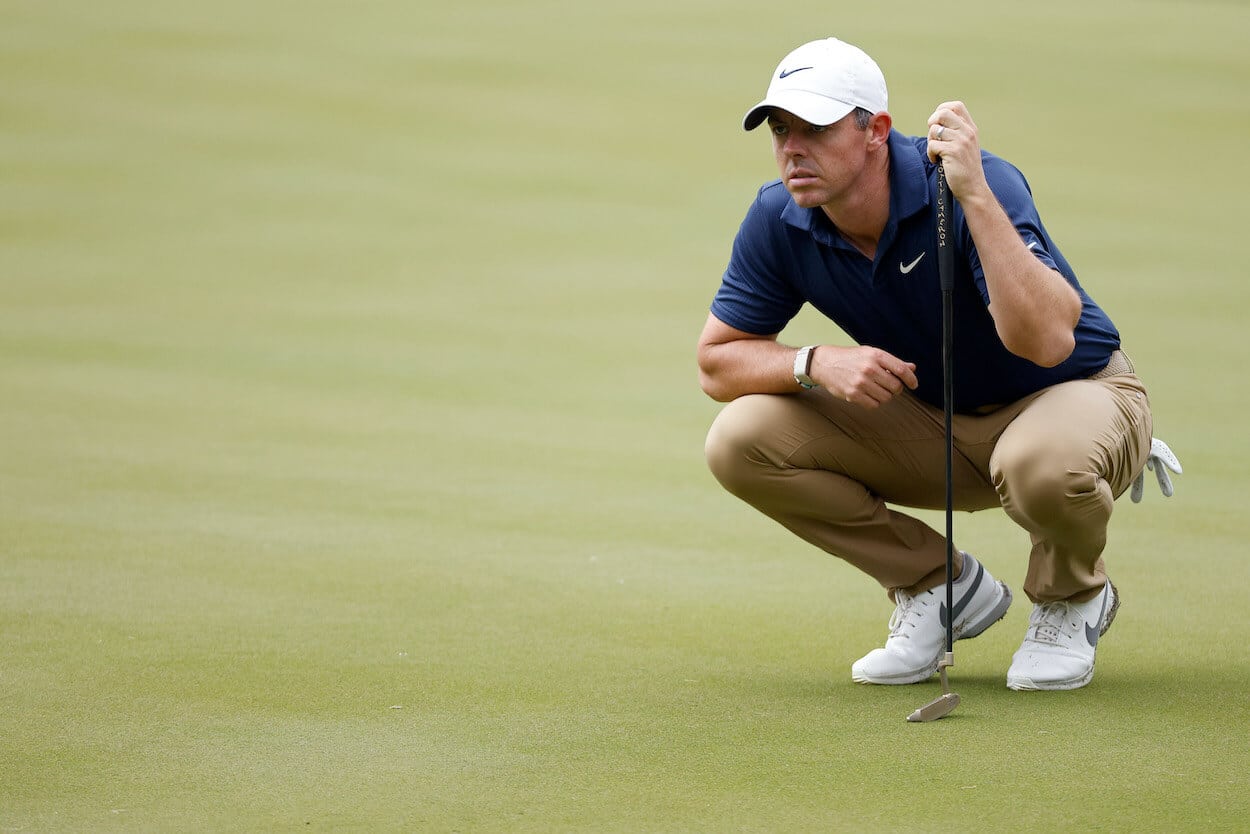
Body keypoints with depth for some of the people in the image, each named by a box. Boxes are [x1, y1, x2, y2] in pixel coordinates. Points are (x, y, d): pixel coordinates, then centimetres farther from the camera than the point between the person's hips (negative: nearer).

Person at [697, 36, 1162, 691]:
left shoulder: (981, 184, -30)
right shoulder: (778, 220, -13)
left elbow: (1046, 340, -43)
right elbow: (716, 362, -4)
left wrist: (975, 195, -47)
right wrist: (818, 363, -24)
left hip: (1077, 393, -5)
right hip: (933, 425, 5)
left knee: (1043, 462, -42)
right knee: (740, 441, -15)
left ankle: (1072, 599, -4)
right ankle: (941, 586, 3)